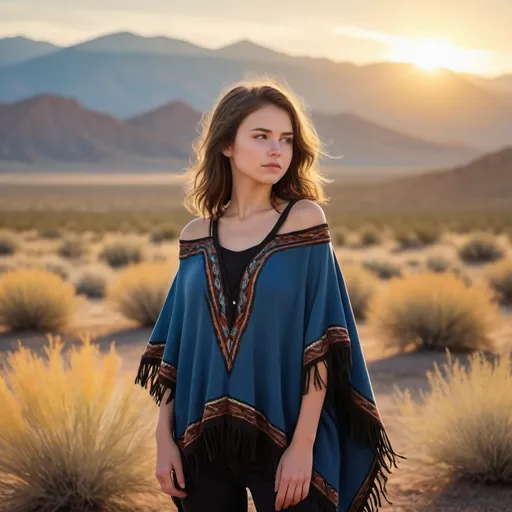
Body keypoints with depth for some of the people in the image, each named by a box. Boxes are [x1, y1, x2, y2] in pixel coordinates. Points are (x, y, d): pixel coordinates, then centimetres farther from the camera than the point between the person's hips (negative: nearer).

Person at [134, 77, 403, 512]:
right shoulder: (197, 235, 4)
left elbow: (322, 345, -9)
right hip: (203, 440, 3)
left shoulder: (305, 220, -5)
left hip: (282, 438, -3)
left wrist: (304, 444, -14)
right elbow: (173, 348, 7)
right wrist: (165, 439, 1)